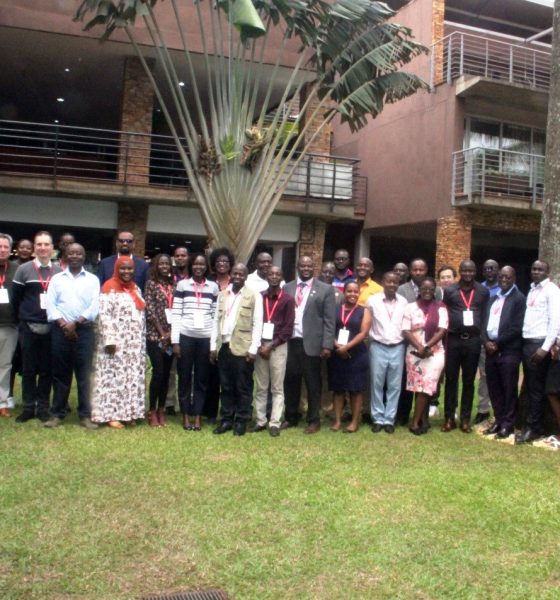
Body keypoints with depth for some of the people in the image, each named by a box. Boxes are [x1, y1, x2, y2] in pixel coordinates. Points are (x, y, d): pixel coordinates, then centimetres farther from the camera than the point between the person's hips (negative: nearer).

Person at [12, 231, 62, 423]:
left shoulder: (59, 272, 4)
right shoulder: (23, 270, 1)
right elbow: (15, 299, 5)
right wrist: (24, 319, 6)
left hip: (51, 327, 1)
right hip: (29, 327, -1)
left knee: (47, 369, 6)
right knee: (28, 369, 5)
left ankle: (43, 407, 15)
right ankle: (28, 407, 15)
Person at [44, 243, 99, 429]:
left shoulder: (92, 279, 7)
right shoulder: (56, 279, 10)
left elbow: (95, 306, -3)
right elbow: (50, 305, 2)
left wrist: (76, 323, -11)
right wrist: (63, 324, -12)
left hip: (84, 331, -1)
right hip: (60, 331, 1)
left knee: (84, 374, 0)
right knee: (60, 373, 5)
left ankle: (85, 415, 5)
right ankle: (57, 414, 13)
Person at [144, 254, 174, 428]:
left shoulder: (173, 285, 12)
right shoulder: (151, 283, 0)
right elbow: (150, 311, -7)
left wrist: (171, 332, -3)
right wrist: (162, 333, -9)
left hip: (171, 335, 4)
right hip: (155, 335, -4)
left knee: (166, 373, 6)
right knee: (158, 372, -8)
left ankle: (161, 410, 14)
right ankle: (152, 411, 3)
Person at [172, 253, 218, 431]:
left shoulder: (213, 287, 7)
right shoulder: (182, 285, 3)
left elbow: (216, 315, 8)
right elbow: (176, 314, 0)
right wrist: (175, 341, -5)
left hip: (206, 338, 1)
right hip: (185, 337, -1)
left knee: (202, 379, 6)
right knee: (184, 377, 5)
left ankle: (198, 417, 15)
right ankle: (185, 417, 15)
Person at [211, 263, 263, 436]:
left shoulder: (254, 296, -2)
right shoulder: (222, 295, 13)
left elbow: (257, 324, -6)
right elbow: (216, 321, 13)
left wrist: (253, 349, -11)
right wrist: (213, 345, 8)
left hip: (242, 347, -4)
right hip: (224, 346, 4)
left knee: (243, 387, 2)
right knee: (226, 386, 10)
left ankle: (241, 421, 12)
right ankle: (226, 419, 20)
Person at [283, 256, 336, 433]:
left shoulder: (326, 289, 1)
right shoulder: (287, 288, 10)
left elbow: (329, 320, -3)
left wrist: (327, 345, -10)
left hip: (311, 343, -3)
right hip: (290, 342, 3)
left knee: (313, 384, 6)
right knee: (290, 382, 11)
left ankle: (313, 420, 17)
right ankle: (291, 418, 25)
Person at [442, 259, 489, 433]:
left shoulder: (483, 291, 5)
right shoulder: (449, 291, 2)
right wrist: (444, 337, 1)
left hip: (473, 341, 1)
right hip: (453, 340, 0)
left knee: (468, 381, 8)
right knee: (451, 379, 4)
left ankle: (465, 419, 16)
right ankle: (449, 418, 12)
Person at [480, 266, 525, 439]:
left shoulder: (519, 298, -2)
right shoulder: (492, 299, 19)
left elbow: (517, 327, -10)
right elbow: (485, 323, 14)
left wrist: (498, 343, -10)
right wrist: (486, 341, -3)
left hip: (508, 350, -6)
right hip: (491, 349, 6)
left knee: (509, 389, 0)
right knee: (494, 389, 10)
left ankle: (508, 424, 8)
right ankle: (498, 420, 21)